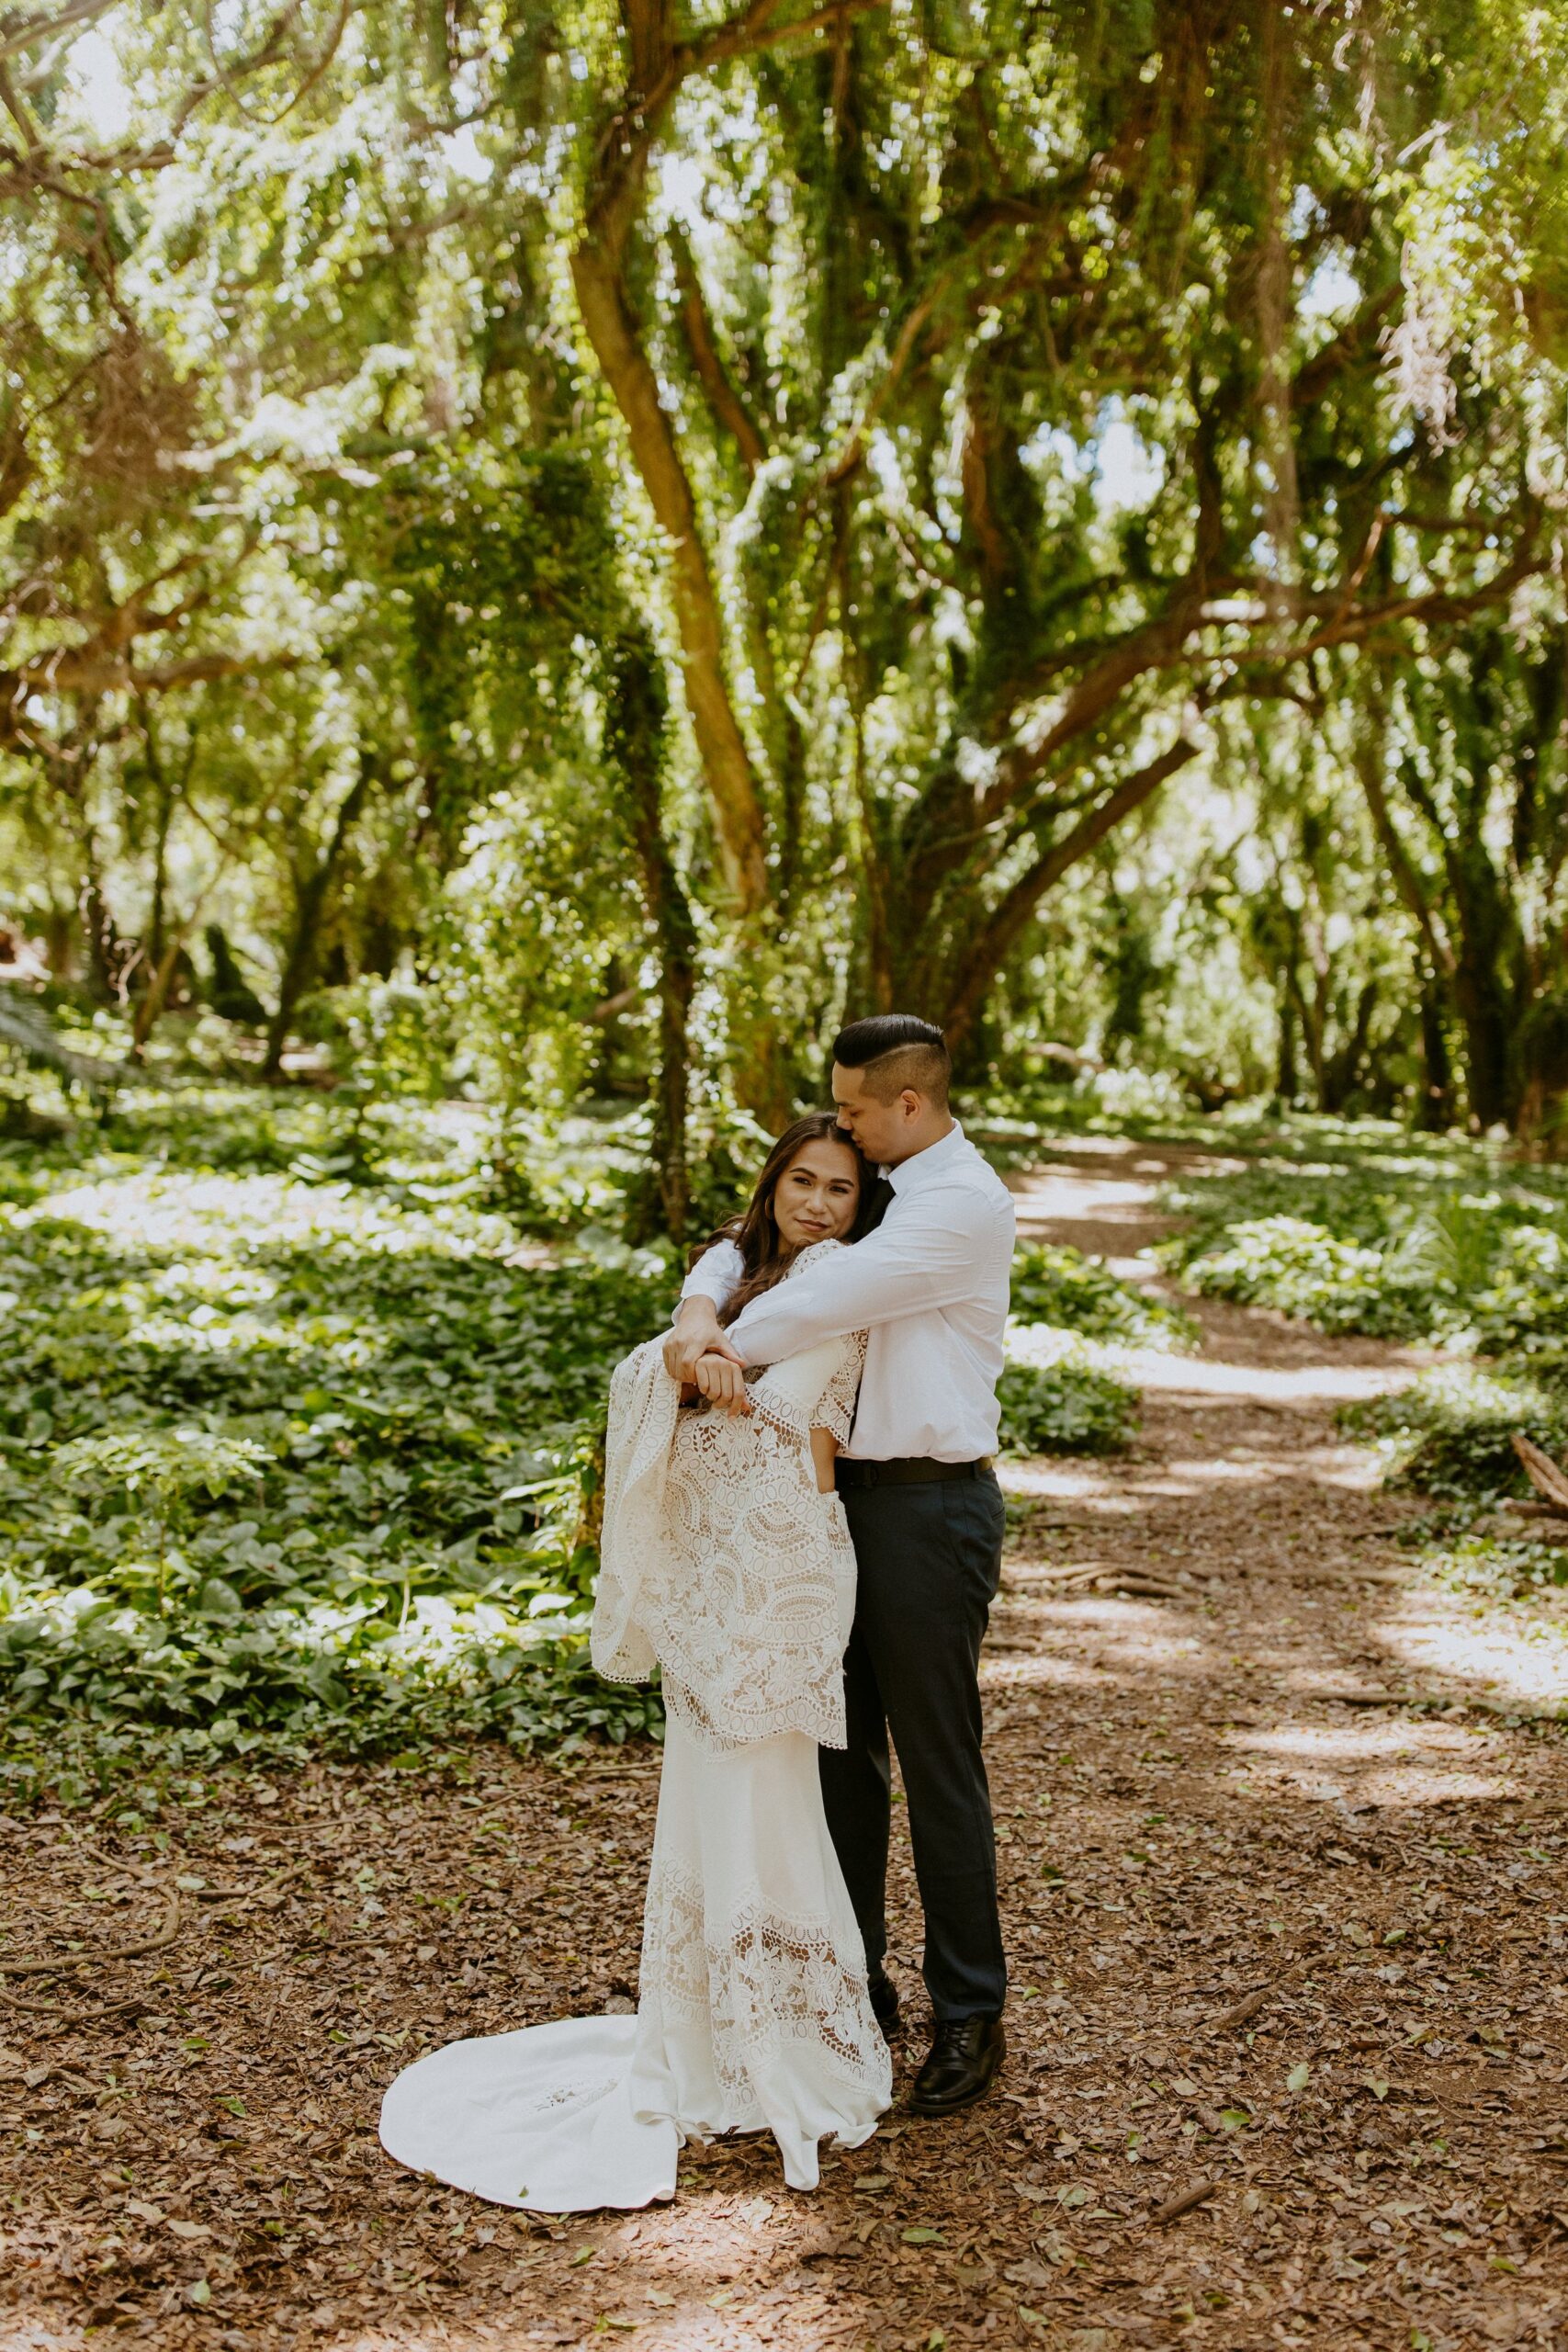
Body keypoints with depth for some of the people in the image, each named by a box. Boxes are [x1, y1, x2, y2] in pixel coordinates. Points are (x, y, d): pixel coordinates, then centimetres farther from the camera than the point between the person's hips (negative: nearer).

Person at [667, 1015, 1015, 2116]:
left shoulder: (964, 1201, -13)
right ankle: (855, 1983, 30)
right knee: (837, 1750, 15)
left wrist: (723, 1347, -16)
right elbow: (744, 1246, 6)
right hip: (846, 1495, 8)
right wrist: (698, 1318, -15)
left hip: (929, 1503, -8)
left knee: (939, 1767, 2)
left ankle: (971, 2014, 19)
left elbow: (835, 1295, -23)